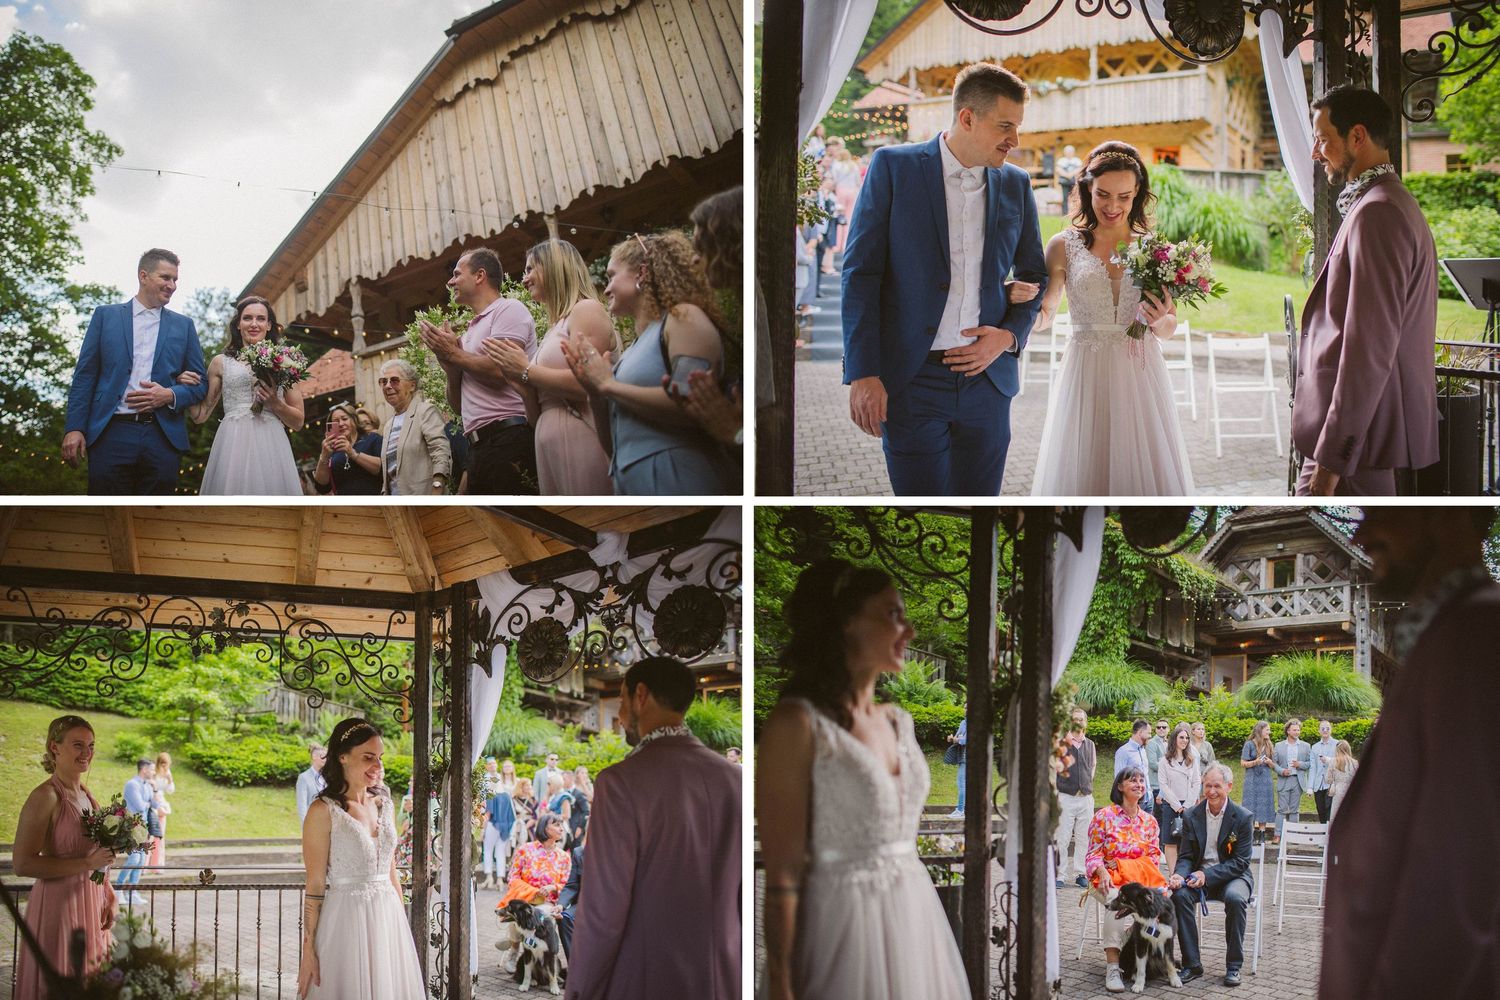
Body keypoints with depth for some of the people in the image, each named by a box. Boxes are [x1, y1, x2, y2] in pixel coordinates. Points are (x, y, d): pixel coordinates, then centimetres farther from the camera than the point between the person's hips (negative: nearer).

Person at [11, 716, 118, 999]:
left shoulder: (86, 794, 10)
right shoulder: (45, 797, -14)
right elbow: (22, 864, -20)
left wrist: (109, 898, 11)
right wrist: (87, 863, -22)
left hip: (92, 905, 8)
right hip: (59, 904, -8)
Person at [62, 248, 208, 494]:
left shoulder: (183, 325, 16)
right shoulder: (106, 316, 11)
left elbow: (199, 383, 14)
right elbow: (84, 376, 7)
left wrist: (170, 395, -8)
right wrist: (74, 428, -4)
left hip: (163, 437, 2)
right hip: (112, 434, -2)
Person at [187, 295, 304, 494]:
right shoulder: (221, 362, 15)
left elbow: (298, 422, 13)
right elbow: (200, 415, 13)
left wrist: (275, 404, -4)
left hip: (271, 447, 0)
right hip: (233, 447, 0)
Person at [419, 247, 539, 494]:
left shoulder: (509, 309, 1)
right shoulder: (471, 331, 24)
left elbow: (500, 370, -15)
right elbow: (458, 406, 23)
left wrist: (453, 354, -1)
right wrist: (450, 365, 5)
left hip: (509, 439, -9)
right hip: (479, 447, 9)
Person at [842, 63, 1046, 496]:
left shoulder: (1016, 184, 11)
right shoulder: (893, 167, -1)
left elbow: (1035, 276, 20)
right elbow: (861, 273, -4)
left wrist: (1010, 335, -1)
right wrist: (863, 373, -12)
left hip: (987, 376, 4)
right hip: (912, 379, -3)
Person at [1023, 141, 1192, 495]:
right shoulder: (1065, 246, 2)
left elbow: (1169, 329, 9)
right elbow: (1043, 317, 6)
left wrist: (1159, 321, -13)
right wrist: (1020, 299, -15)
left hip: (1140, 374, 1)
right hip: (1086, 374, -1)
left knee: (1143, 470, 3)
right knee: (1083, 473, 2)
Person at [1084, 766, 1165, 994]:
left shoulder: (1149, 821, 16)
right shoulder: (1104, 816, 5)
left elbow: (1154, 857, 14)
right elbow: (1093, 854, 2)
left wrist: (1149, 882, -6)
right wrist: (1102, 871, -18)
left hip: (1142, 880, 3)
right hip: (1111, 879, -3)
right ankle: (1113, 968, -39)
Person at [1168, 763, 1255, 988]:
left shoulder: (1242, 817, -7)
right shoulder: (1192, 816, 3)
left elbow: (1240, 862, -11)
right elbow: (1186, 857, 3)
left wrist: (1206, 874, -22)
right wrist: (1179, 875, -21)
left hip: (1232, 876, -3)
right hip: (1200, 876, 3)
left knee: (1235, 898, -36)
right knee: (1180, 894, -29)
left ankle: (1233, 966, -20)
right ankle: (1192, 963, -20)